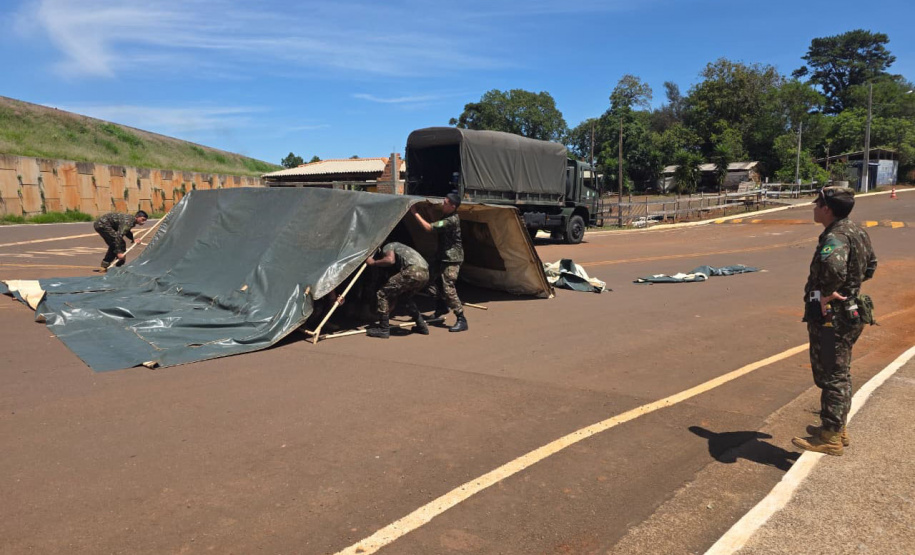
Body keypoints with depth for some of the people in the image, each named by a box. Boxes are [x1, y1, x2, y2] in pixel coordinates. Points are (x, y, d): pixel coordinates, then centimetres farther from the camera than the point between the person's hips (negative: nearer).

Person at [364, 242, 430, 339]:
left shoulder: (387, 247, 15)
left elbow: (390, 260, -12)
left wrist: (373, 262, 7)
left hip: (413, 271, -9)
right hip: (425, 273, 9)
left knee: (383, 294, 3)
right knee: (405, 296, 33)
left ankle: (383, 329, 3)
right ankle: (422, 326, 32)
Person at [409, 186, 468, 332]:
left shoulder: (452, 220, -24)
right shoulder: (447, 217, 7)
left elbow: (429, 228, -27)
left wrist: (415, 213, -20)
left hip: (452, 259, -10)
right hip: (443, 257, 10)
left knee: (448, 288, -14)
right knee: (433, 282, 17)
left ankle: (461, 320, -10)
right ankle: (441, 307, 39)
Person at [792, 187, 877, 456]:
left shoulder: (835, 237, -22)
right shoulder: (857, 232, 9)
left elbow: (834, 266, -44)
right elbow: (870, 265, 25)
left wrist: (825, 293, -29)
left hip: (830, 317, -10)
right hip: (848, 312, 10)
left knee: (831, 376, -2)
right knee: (839, 374, 19)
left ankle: (830, 438, 8)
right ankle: (837, 428, 32)